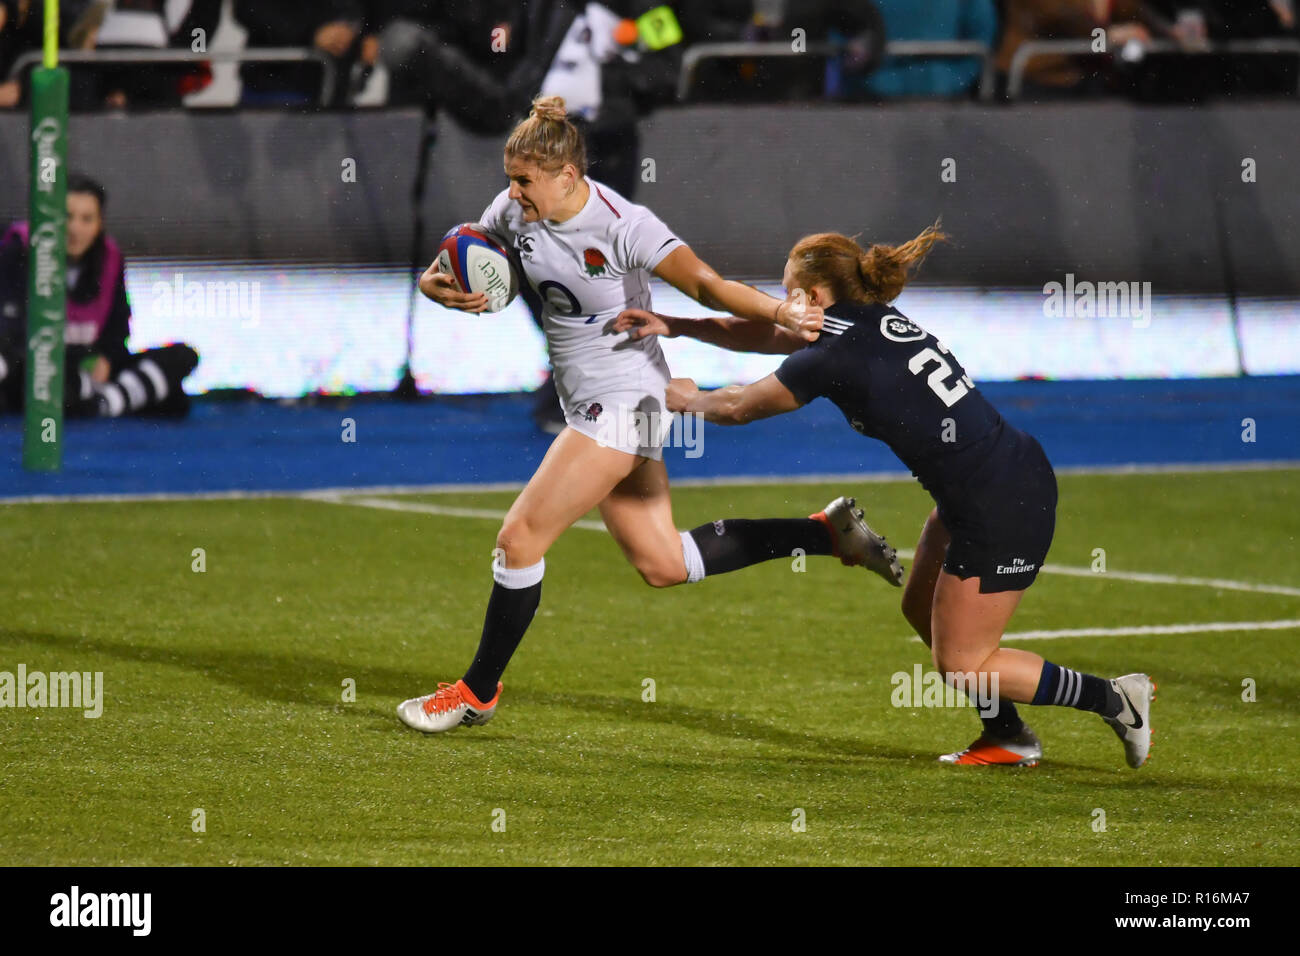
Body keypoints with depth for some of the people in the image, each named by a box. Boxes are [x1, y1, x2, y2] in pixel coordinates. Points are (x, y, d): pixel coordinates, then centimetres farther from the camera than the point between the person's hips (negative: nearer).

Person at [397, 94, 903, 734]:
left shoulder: (622, 226, -21)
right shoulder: (515, 211, -1)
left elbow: (705, 284, -24)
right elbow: (455, 269, 11)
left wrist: (778, 313, -39)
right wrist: (436, 286, -13)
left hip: (622, 401, -8)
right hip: (587, 403, 8)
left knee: (519, 539, -7)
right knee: (663, 565, 11)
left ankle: (478, 692, 9)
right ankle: (828, 532, 20)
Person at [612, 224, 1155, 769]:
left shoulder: (836, 357, -16)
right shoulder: (870, 320, 9)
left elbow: (737, 407, 2)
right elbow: (763, 335, 23)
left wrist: (688, 399, 22)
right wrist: (673, 327, 22)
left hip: (1003, 509, -9)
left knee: (961, 664, 2)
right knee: (922, 609, 21)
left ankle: (1115, 699, 4)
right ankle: (1008, 738, 26)